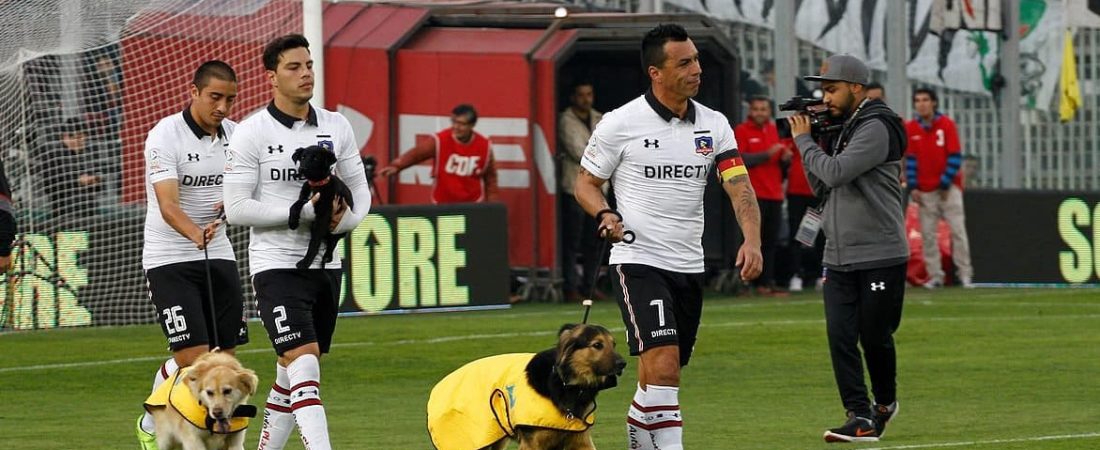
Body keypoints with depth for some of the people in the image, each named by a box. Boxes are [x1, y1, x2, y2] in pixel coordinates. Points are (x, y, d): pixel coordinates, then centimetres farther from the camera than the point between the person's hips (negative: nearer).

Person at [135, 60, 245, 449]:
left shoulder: (233, 134, 4)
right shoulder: (165, 136, -16)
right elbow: (168, 206, -26)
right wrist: (196, 233, -46)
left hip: (218, 256, 6)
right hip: (169, 259, -6)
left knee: (225, 355, 3)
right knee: (191, 357, -13)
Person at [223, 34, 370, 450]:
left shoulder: (336, 127, 6)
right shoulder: (250, 134, -9)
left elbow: (359, 189, 13)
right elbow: (236, 208, -13)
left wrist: (346, 218, -11)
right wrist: (305, 210, -19)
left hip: (325, 263, 6)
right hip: (276, 264, -6)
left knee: (292, 374, 13)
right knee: (304, 365, -19)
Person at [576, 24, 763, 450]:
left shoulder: (714, 125, 5)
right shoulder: (621, 123, -6)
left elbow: (739, 187, -5)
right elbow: (585, 182, 4)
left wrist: (752, 240, -23)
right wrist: (605, 215, -18)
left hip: (689, 267, 5)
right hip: (638, 260, -5)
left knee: (662, 376, 13)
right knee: (663, 365, -21)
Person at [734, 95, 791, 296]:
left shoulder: (773, 130, 17)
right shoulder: (742, 131, -3)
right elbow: (741, 159, -14)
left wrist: (785, 157, 3)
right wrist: (767, 154, -19)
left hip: (774, 195, 7)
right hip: (754, 194, -7)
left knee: (771, 242, 6)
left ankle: (767, 281, 9)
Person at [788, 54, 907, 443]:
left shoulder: (875, 129, -13)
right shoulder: (839, 129, 14)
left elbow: (835, 173, -22)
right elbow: (821, 188, 14)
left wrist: (804, 140, -7)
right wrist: (811, 142, 3)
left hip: (880, 256, -7)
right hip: (839, 257, 7)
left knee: (875, 337, 2)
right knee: (840, 337, -4)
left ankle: (885, 402, 25)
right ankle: (860, 418, -3)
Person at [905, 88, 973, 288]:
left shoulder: (946, 124, -2)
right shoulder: (910, 128, 5)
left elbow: (955, 156, -5)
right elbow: (910, 159, 5)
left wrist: (946, 183, -10)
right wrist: (913, 187, -2)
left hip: (948, 187, -2)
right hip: (925, 190, 2)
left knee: (957, 230, -6)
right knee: (927, 234, -2)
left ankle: (965, 274, -2)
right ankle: (935, 275, 2)